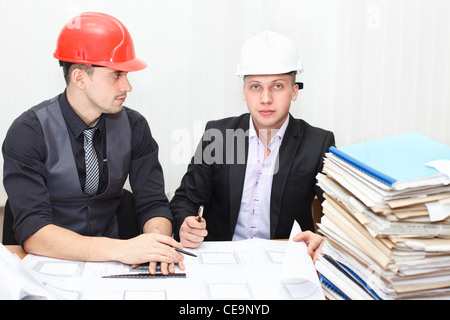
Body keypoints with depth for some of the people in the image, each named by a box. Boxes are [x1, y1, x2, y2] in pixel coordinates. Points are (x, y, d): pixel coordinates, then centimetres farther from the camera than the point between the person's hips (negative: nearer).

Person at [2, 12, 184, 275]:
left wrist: (156, 241, -24)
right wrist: (122, 249, -32)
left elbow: (153, 204, 0)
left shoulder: (134, 127, 0)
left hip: (109, 269, 3)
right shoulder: (29, 133, -12)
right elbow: (32, 233, -20)